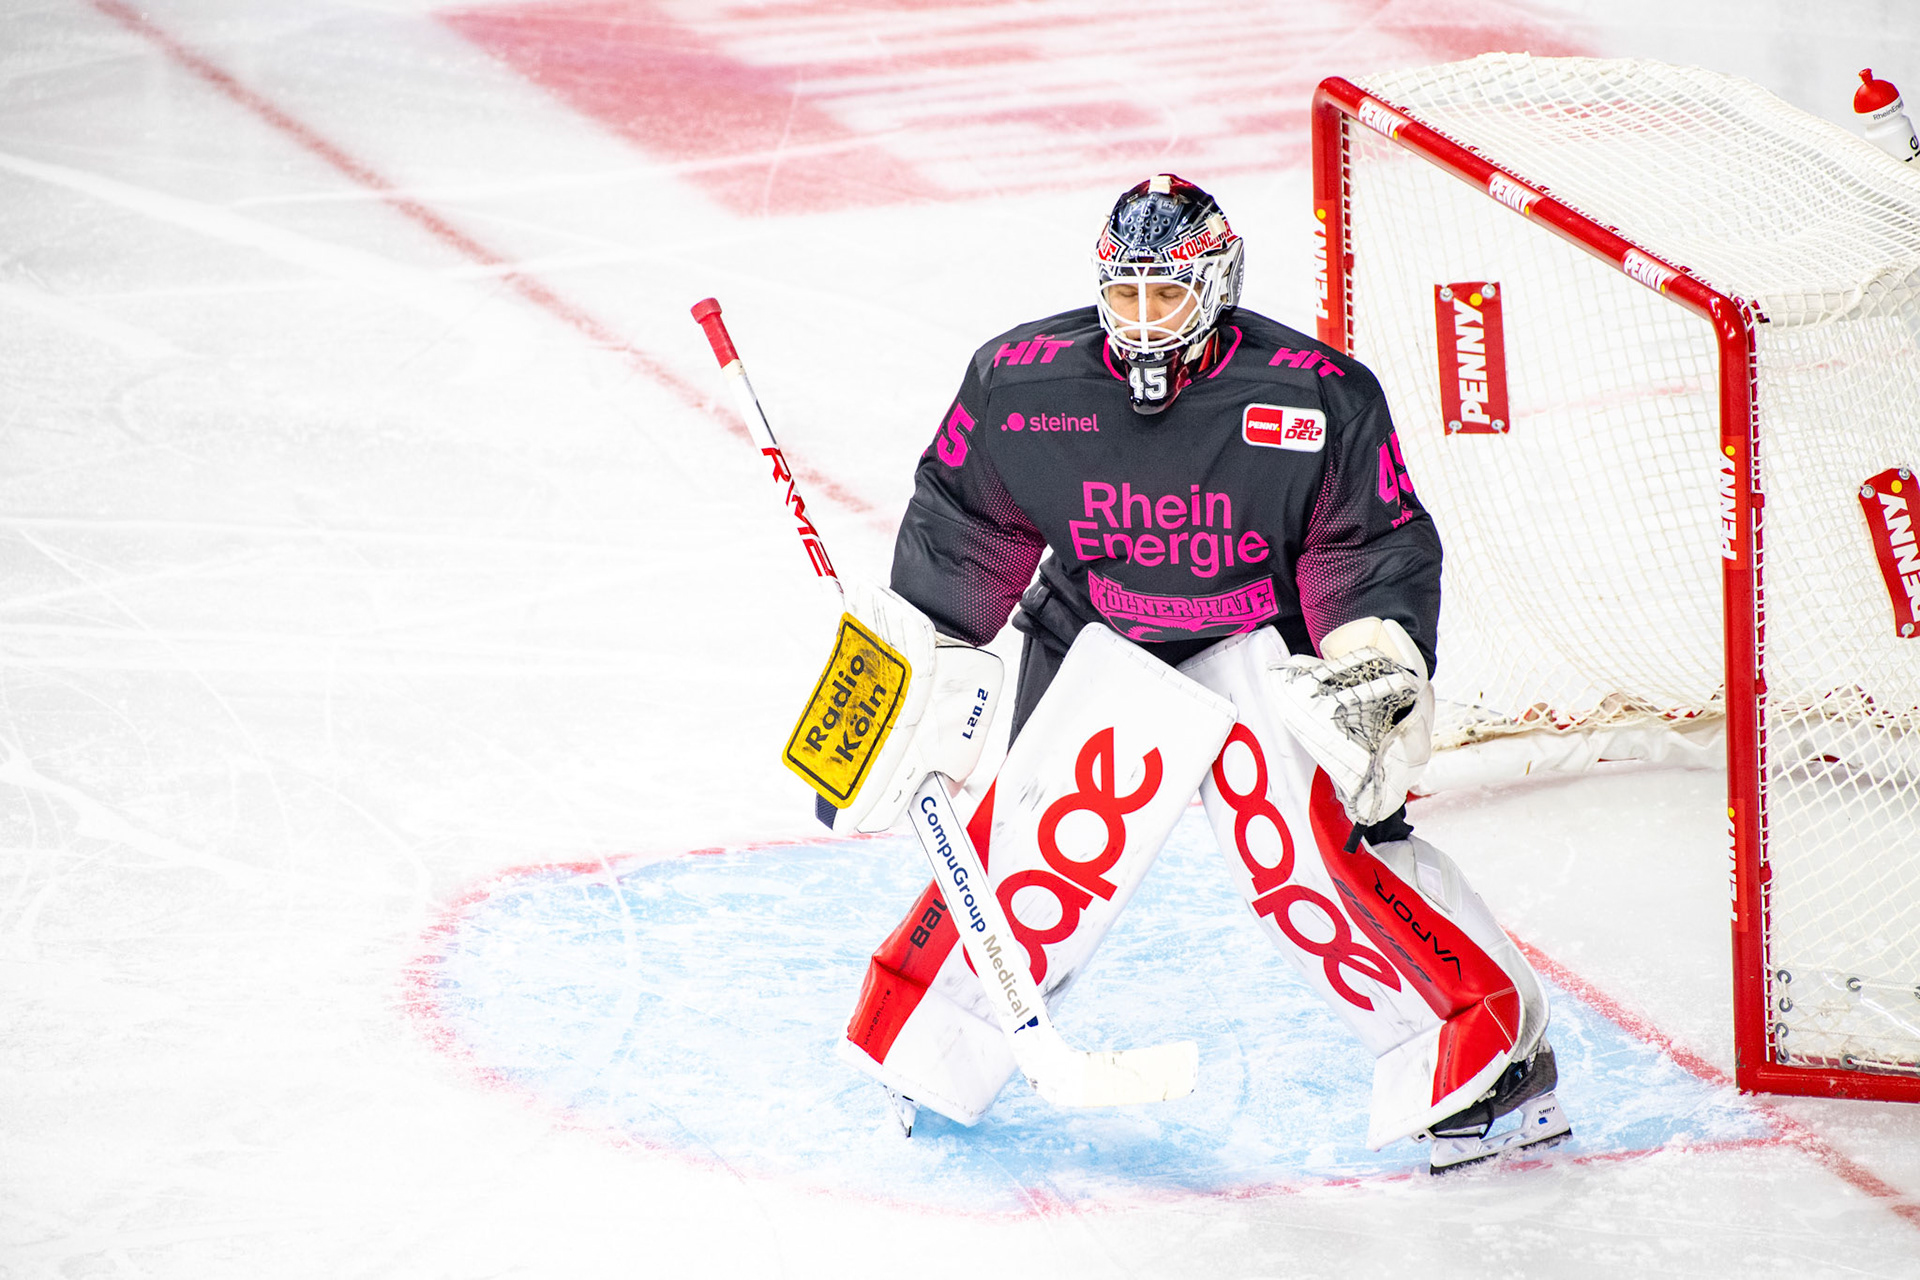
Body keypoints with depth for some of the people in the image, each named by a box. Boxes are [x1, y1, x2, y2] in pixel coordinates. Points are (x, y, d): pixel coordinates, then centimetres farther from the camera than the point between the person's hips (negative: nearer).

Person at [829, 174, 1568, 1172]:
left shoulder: (1317, 397, -17)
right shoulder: (1020, 382, -11)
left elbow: (1375, 550, -7)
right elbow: (963, 527, 2)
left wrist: (1380, 678, -17)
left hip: (1259, 648, -2)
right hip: (1094, 640, 2)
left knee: (1302, 839, -20)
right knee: (1050, 834, -14)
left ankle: (1487, 1047, -8)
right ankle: (918, 1046, 8)